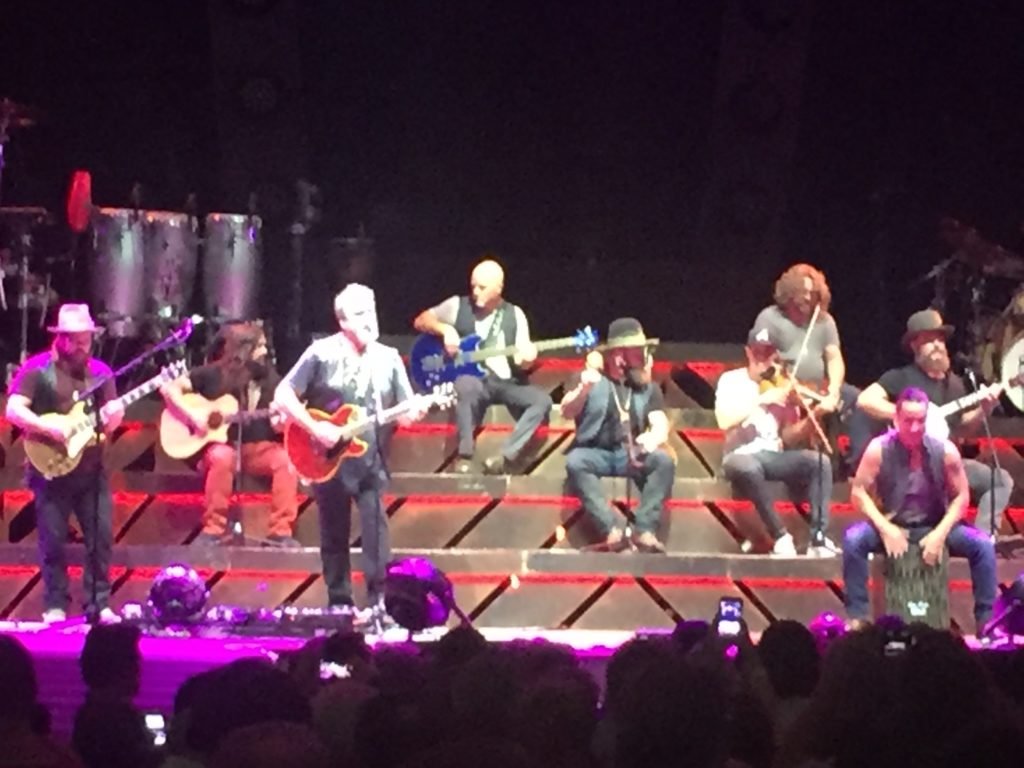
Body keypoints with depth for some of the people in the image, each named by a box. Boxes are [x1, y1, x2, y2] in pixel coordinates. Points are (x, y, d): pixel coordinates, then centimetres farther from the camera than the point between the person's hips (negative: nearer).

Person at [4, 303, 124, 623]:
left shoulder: (100, 371, 8)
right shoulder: (36, 369, -6)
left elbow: (110, 417, 6)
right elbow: (13, 410, -15)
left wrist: (112, 416, -18)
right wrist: (49, 428, -25)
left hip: (91, 470, 4)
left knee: (101, 537, 2)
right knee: (53, 541, 0)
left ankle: (99, 603, 10)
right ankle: (55, 606, 9)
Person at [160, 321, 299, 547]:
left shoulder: (269, 378, 6)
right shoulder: (213, 374, -2)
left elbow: (277, 426, 7)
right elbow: (169, 388, -4)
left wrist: (282, 420, -17)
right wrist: (191, 416, -15)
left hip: (259, 447, 3)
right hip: (222, 444, -2)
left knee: (286, 460, -28)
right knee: (222, 457, -38)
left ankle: (280, 531, -24)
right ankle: (213, 529, -27)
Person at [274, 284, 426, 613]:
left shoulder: (388, 358, 5)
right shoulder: (322, 353, -4)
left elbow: (406, 410, 6)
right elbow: (283, 395, -5)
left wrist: (416, 411, -19)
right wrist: (316, 429, -15)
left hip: (371, 462, 1)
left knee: (376, 529, -11)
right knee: (334, 535, 6)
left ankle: (381, 602, -8)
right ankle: (340, 605, 14)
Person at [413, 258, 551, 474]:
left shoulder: (515, 315, 10)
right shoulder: (458, 305, 6)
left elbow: (521, 360, 5)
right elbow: (420, 321, 9)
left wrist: (525, 358, -20)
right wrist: (445, 329, -10)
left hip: (505, 383, 3)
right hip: (471, 379, -3)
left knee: (542, 400, -25)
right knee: (467, 385, -40)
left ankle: (506, 457, -28)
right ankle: (465, 457, -33)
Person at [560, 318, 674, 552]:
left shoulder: (648, 388, 10)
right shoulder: (593, 378, 4)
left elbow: (661, 425, -1)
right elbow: (566, 412, -9)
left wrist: (654, 438, -26)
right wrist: (584, 388, -29)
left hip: (632, 455, 2)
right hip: (597, 454, -2)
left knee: (664, 460, -28)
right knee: (575, 461, -35)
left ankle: (644, 529, -32)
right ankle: (612, 530, -40)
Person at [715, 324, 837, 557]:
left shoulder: (782, 386, 10)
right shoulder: (731, 380, 3)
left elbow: (788, 436, 6)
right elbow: (724, 421, -15)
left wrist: (811, 419, -14)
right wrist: (763, 399, -20)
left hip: (774, 456, 4)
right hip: (742, 456, -4)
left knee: (819, 461, -21)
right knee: (746, 467, -39)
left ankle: (818, 537, -25)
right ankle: (780, 536, -28)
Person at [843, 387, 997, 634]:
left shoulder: (944, 450, -10)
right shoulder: (879, 449, -13)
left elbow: (961, 496, -3)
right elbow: (858, 492, -9)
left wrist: (940, 534, -16)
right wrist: (885, 528, -21)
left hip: (933, 528, 1)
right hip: (891, 527, -1)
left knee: (982, 545, -22)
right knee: (853, 539, -31)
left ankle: (986, 620, -12)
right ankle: (857, 616, -22)